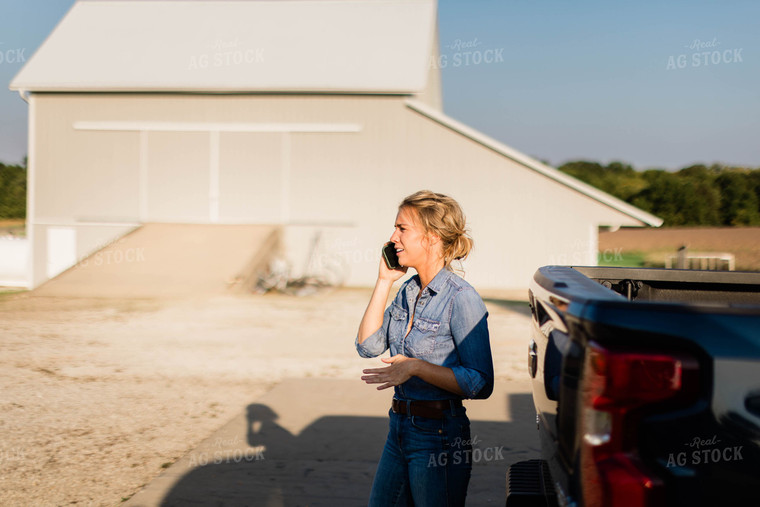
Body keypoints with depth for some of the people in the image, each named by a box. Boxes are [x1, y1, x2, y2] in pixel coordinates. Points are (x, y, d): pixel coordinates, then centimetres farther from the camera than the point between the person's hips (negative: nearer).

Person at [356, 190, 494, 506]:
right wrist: (384, 281, 3)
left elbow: (480, 384, -18)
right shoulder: (407, 291, 9)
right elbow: (368, 346, 3)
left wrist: (416, 367, -25)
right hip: (400, 429, 8)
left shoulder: (461, 299, -16)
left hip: (439, 437, -8)